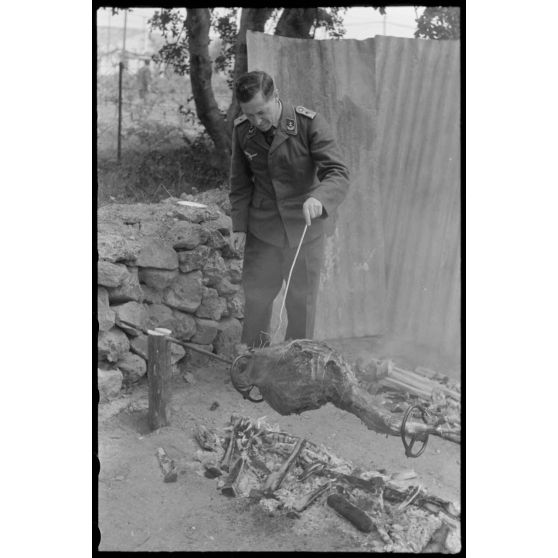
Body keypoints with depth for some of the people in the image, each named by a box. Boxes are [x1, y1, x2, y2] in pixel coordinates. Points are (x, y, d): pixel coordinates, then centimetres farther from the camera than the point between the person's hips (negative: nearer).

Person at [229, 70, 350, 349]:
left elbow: (338, 174, -24)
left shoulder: (310, 124, -18)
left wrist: (319, 198, -44)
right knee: (256, 294, 9)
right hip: (262, 229, 2)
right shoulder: (242, 129, -6)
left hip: (305, 228, -2)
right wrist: (239, 225, -1)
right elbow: (240, 182, 5)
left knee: (301, 300, 10)